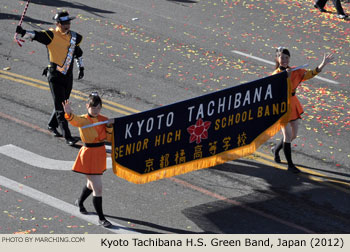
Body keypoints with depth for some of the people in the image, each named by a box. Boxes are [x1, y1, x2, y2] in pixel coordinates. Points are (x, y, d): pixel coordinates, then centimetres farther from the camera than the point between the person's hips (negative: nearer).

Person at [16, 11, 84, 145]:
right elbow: (36, 35, -31)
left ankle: (52, 126, 40)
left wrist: (81, 68, 23)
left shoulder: (74, 37, 4)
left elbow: (78, 52, 22)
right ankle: (67, 137, -6)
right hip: (54, 76, -6)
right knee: (60, 108, -6)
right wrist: (23, 32, -49)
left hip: (68, 76, 6)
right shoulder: (51, 35, -14)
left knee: (63, 104, 17)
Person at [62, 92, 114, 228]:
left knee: (92, 184, 25)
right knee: (98, 188, -7)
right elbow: (74, 120, -38)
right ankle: (101, 218, 3)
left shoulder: (103, 120, 3)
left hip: (100, 153, 6)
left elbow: (109, 138, 4)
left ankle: (80, 202, 53)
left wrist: (109, 126, -13)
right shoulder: (83, 120, -15)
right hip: (89, 154, -6)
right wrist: (69, 113, -60)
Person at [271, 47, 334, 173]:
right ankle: (290, 165, 1)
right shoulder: (276, 74, -11)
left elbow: (310, 74, -8)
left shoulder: (295, 72, 1)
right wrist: (286, 76, -33)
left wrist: (323, 64, -22)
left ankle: (276, 149, 40)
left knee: (293, 135, 13)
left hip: (293, 104, 6)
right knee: (288, 135, -7)